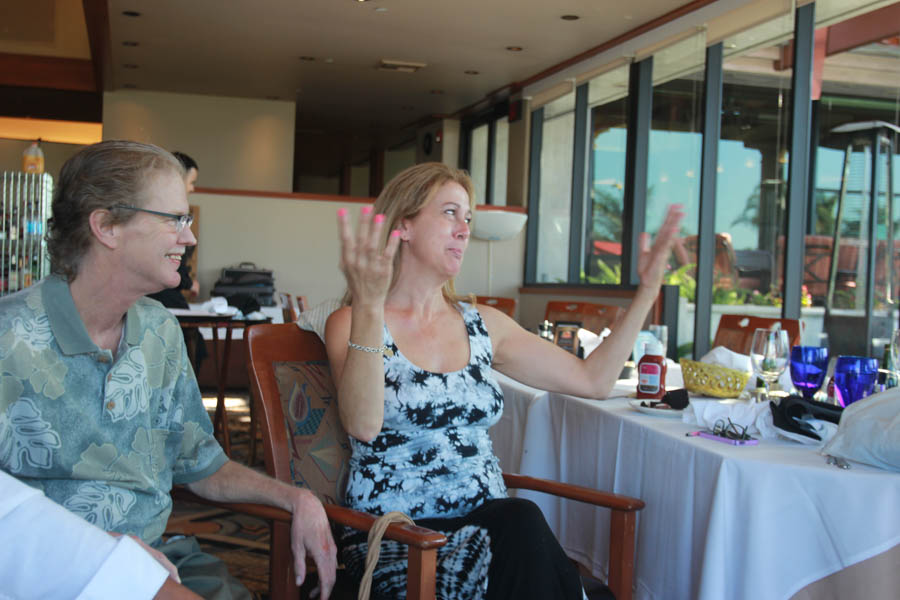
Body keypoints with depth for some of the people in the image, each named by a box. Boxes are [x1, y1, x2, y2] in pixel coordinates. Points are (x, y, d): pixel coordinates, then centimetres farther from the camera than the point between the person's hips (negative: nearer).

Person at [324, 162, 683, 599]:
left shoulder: (484, 325, 12)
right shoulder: (350, 324, -2)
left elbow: (592, 380, 10)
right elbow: (364, 425, -22)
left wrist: (649, 288, 6)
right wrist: (368, 307, -33)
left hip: (488, 523, 5)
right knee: (525, 528, -32)